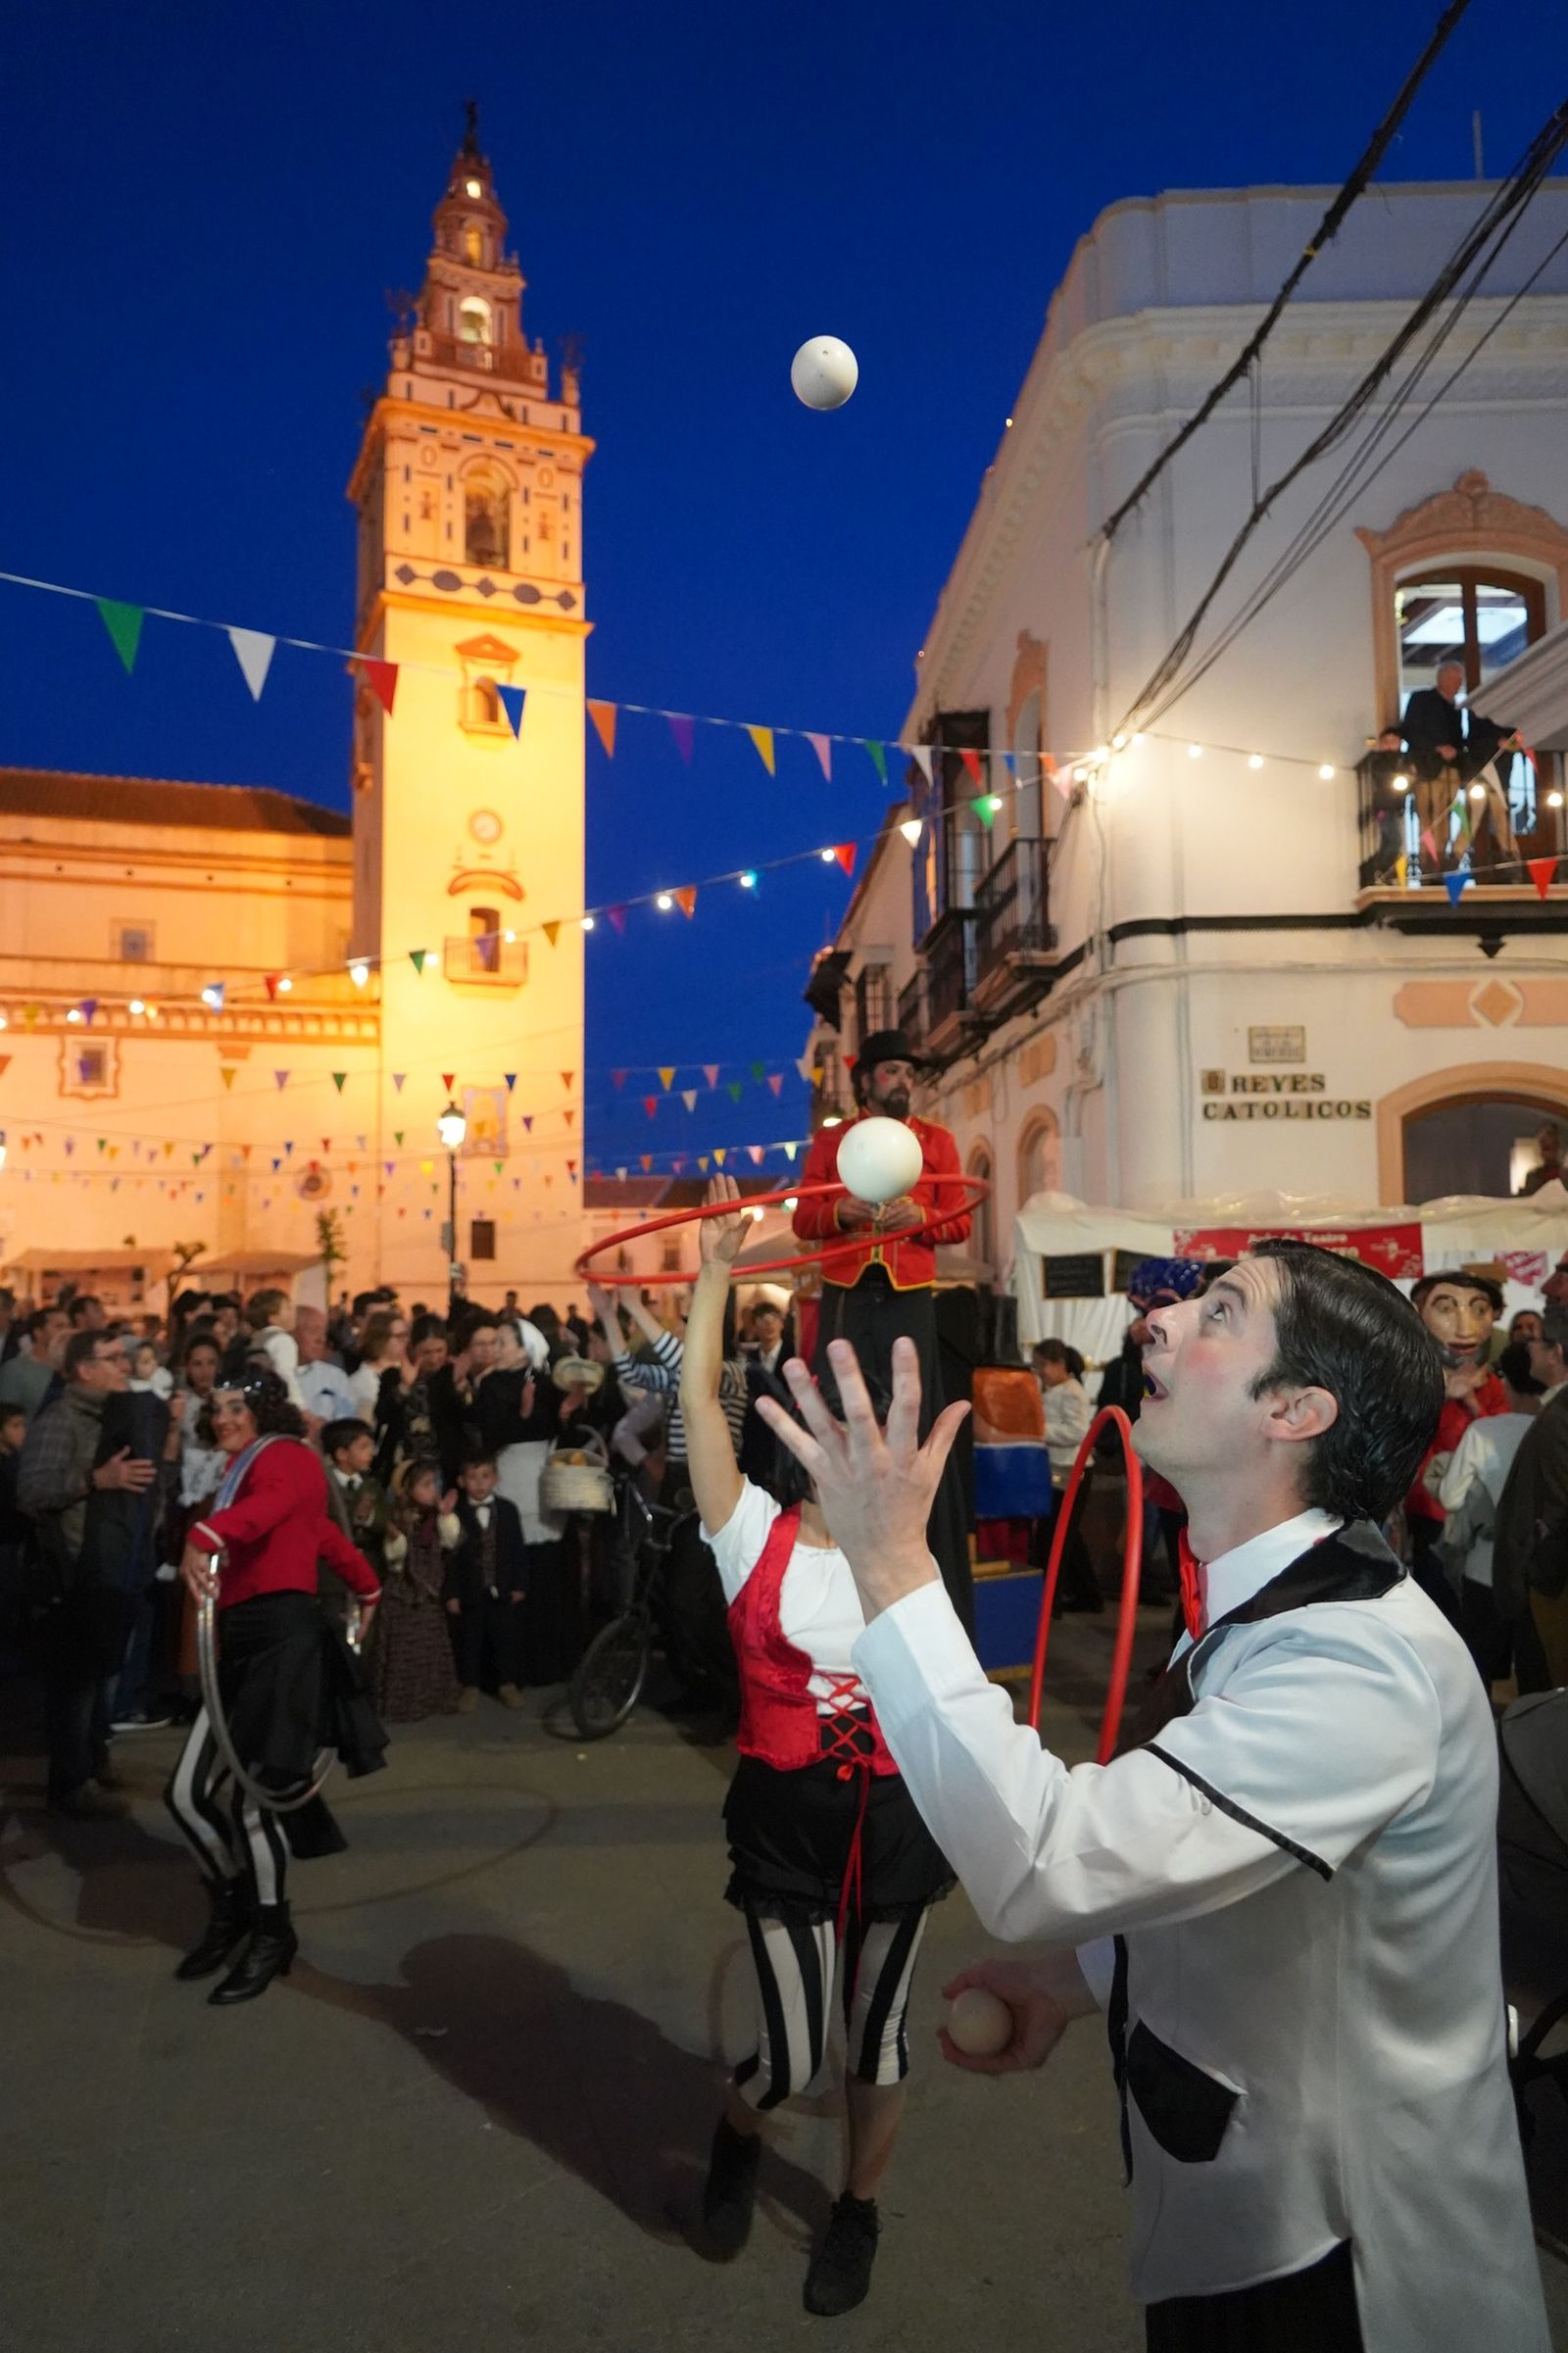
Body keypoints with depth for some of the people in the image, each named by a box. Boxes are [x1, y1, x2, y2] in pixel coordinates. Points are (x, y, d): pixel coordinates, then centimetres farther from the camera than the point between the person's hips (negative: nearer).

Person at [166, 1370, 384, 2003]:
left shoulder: (285, 1454, -4)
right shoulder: (241, 1469, 26)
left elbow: (274, 1502, -30)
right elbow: (321, 1530, 35)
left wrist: (203, 1538, -50)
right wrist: (367, 1588, 48)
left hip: (283, 1635, -9)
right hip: (242, 1640, 9)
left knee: (249, 1795, -6)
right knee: (188, 1793, 5)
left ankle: (272, 1935, 14)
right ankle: (233, 1905, 28)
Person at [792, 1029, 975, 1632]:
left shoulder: (936, 1140, 10)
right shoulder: (829, 1142, 12)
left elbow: (961, 1221, 7)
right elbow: (803, 1222, 7)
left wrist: (918, 1215, -13)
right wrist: (839, 1210, -13)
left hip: (908, 1299, -1)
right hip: (846, 1299, 1)